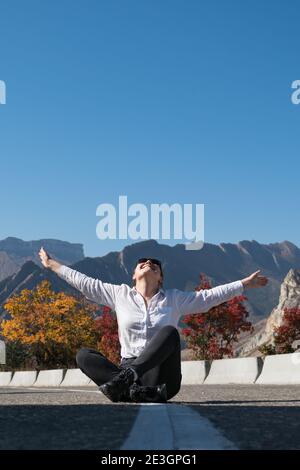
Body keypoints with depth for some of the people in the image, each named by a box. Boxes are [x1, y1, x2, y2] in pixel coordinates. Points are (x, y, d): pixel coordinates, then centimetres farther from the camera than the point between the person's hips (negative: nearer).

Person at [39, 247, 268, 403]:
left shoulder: (175, 299, 12)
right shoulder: (120, 294, 13)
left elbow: (211, 296, 11)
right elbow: (86, 283, 16)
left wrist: (246, 283, 8)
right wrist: (53, 265, 18)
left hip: (159, 375, -1)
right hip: (128, 370, 1)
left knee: (170, 332, -28)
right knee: (84, 355, -22)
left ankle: (127, 378, -46)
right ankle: (135, 389, -39)